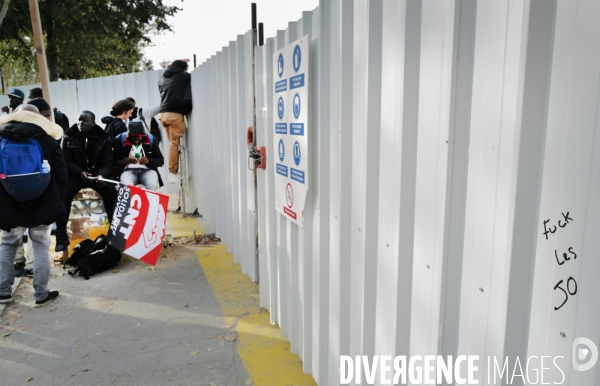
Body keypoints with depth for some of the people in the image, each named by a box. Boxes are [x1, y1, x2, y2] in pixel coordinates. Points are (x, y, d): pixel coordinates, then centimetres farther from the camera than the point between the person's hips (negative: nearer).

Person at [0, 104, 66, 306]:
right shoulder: (48, 140, -3)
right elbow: (60, 174, -5)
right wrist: (58, 201, 2)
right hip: (41, 204, -2)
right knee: (41, 247, 4)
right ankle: (41, 294, 8)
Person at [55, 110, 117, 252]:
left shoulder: (104, 138, 0)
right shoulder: (69, 136, 0)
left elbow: (107, 163, -5)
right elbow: (66, 161, -2)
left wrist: (101, 175, -27)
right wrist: (80, 173, -21)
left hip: (97, 173, 0)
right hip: (75, 173, 1)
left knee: (111, 192, -29)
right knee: (63, 194, -26)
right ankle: (61, 236, -15)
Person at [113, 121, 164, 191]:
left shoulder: (151, 140, 0)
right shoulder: (121, 140, -1)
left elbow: (161, 160, 6)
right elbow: (114, 162, 4)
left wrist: (149, 161, -15)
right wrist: (126, 161, -17)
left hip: (148, 170, 1)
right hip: (129, 170, 0)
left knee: (152, 186, -33)